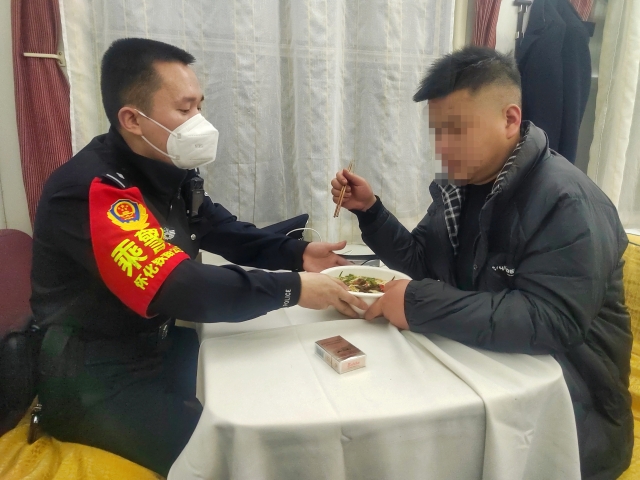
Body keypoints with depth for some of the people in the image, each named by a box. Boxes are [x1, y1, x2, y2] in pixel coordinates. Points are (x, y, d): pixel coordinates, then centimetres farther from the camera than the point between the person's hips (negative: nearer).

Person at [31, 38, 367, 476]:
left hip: (158, 346, 8)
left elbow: (224, 232, 8)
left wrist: (297, 254, -7)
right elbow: (178, 288, -37)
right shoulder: (89, 190, -27)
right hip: (96, 380, -7)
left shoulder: (169, 171, 0)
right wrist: (292, 289, -31)